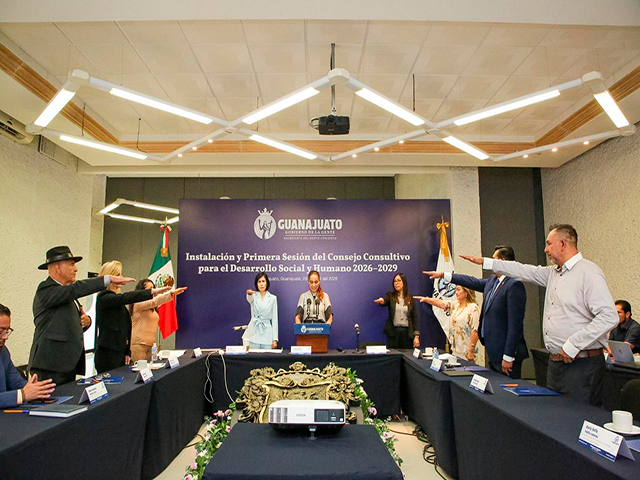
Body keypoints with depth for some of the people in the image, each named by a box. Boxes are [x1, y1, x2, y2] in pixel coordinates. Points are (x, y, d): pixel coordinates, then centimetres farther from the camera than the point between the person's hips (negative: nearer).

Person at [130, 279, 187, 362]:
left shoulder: (152, 308, 21)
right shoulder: (138, 303, -10)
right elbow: (154, 301, -24)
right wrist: (172, 293, -31)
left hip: (150, 344, 8)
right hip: (138, 344, -8)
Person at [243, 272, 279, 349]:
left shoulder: (273, 298, 5)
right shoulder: (253, 296, 5)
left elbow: (274, 318, 4)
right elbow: (249, 299, -22)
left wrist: (275, 338, -2)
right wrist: (249, 294, -48)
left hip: (267, 333, 0)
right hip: (254, 333, 0)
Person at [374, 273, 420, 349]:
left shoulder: (410, 298, 6)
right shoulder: (390, 296, 5)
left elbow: (414, 317, 4)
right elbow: (385, 301, -18)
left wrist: (416, 335, -3)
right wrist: (382, 301, -43)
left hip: (407, 332, 1)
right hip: (393, 332, -1)